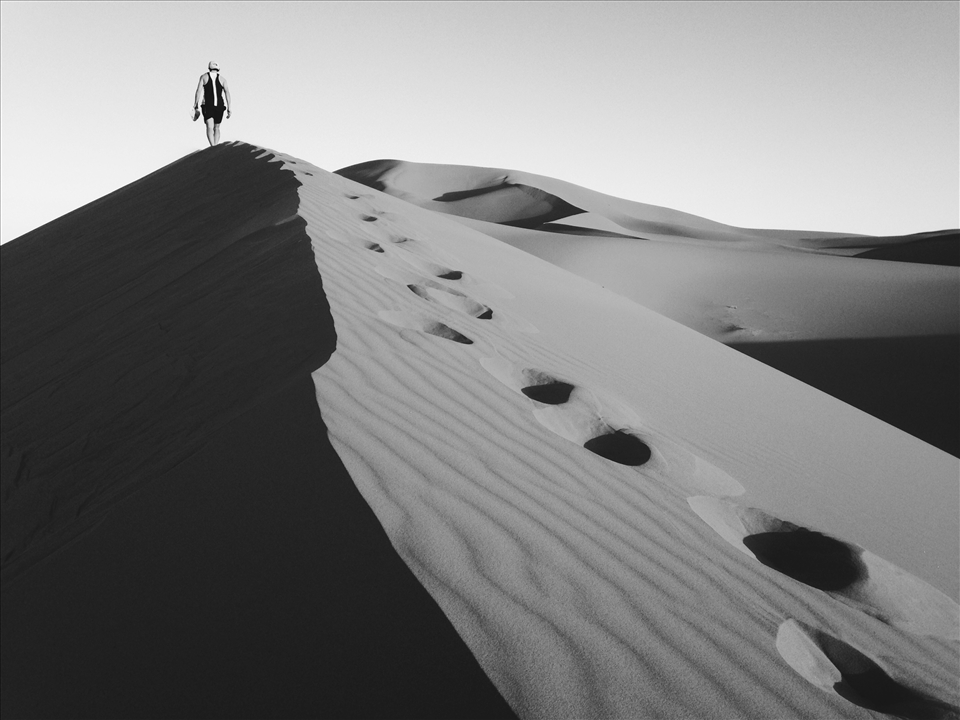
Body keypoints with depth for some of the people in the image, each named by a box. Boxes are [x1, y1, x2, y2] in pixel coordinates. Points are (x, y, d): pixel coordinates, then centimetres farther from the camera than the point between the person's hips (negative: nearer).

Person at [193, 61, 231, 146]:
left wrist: (196, 107, -1)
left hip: (208, 105, -2)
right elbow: (227, 93, 0)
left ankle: (213, 147, -33)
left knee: (210, 127, -13)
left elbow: (198, 91, -1)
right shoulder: (222, 78, 10)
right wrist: (228, 108, 0)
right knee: (216, 128, 16)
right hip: (220, 105, 2)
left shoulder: (204, 77, 8)